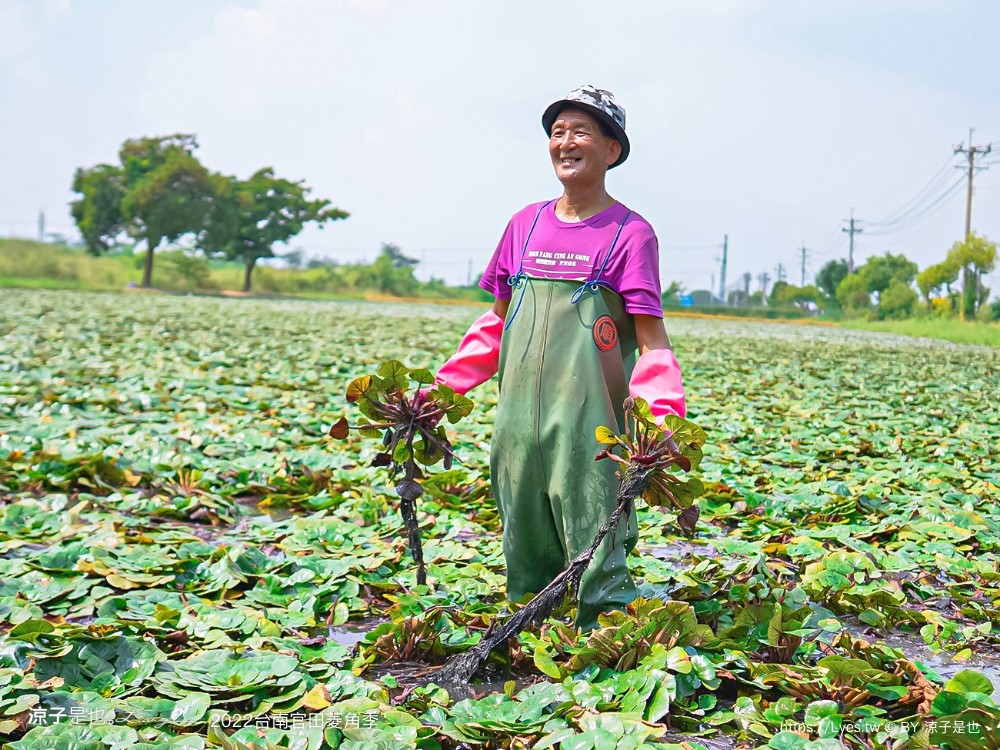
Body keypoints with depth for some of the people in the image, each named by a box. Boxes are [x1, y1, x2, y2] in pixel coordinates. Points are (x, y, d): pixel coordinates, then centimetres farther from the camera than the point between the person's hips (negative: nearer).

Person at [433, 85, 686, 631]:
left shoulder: (630, 233, -3)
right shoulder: (525, 225, 11)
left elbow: (651, 340, -6)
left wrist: (662, 416, -21)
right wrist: (444, 385, 15)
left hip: (591, 413, -5)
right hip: (520, 407, 5)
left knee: (595, 539, -4)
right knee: (523, 533, 14)